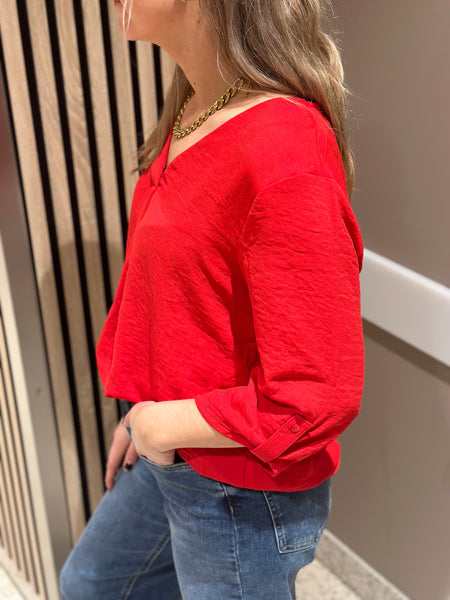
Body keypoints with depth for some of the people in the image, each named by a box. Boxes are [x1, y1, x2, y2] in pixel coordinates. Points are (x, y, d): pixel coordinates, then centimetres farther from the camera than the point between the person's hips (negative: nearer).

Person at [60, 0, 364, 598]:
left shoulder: (285, 151, -32)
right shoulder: (194, 112, -3)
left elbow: (316, 397, -30)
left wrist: (166, 425, -19)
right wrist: (146, 410, 11)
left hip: (243, 496, -9)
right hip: (171, 458, 9)